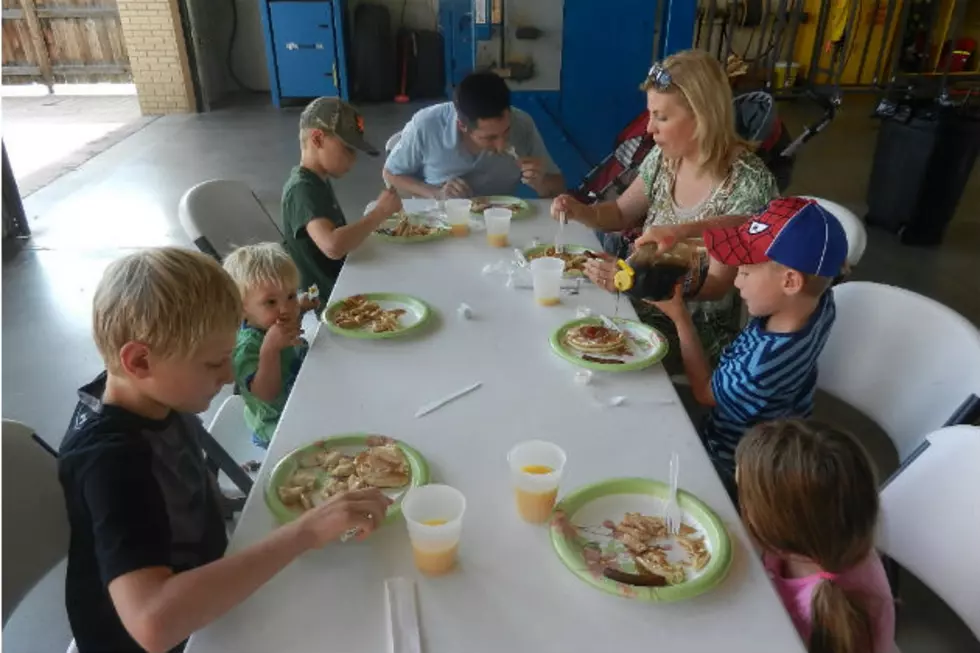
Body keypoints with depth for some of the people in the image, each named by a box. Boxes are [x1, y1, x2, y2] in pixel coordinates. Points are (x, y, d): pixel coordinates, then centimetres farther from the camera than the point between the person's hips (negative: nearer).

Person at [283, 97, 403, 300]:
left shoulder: (317, 181, 10)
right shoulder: (303, 189, -20)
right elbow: (333, 246, -36)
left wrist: (377, 217, 0)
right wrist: (381, 212, -25)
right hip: (325, 298, -9)